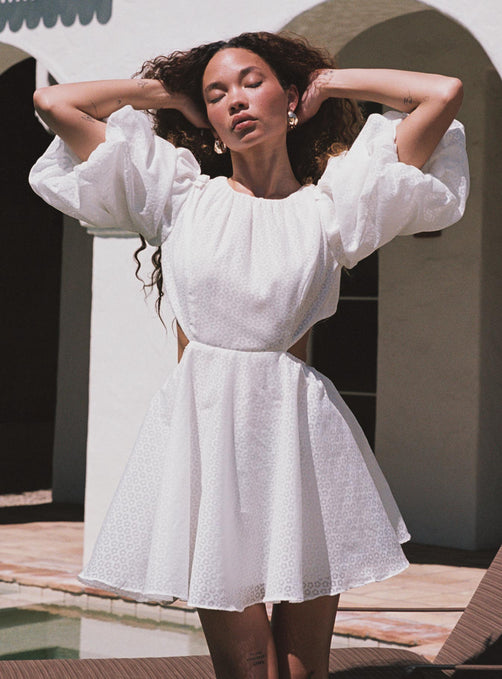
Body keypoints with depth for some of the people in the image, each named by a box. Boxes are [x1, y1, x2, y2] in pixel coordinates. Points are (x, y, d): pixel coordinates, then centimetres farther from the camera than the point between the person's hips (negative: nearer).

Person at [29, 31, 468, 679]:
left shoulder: (328, 206, 8)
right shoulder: (182, 195, 11)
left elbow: (444, 92, 4)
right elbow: (54, 101, 12)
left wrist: (328, 82, 14)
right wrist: (167, 92, 18)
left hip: (300, 431, 0)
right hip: (203, 426, 0)